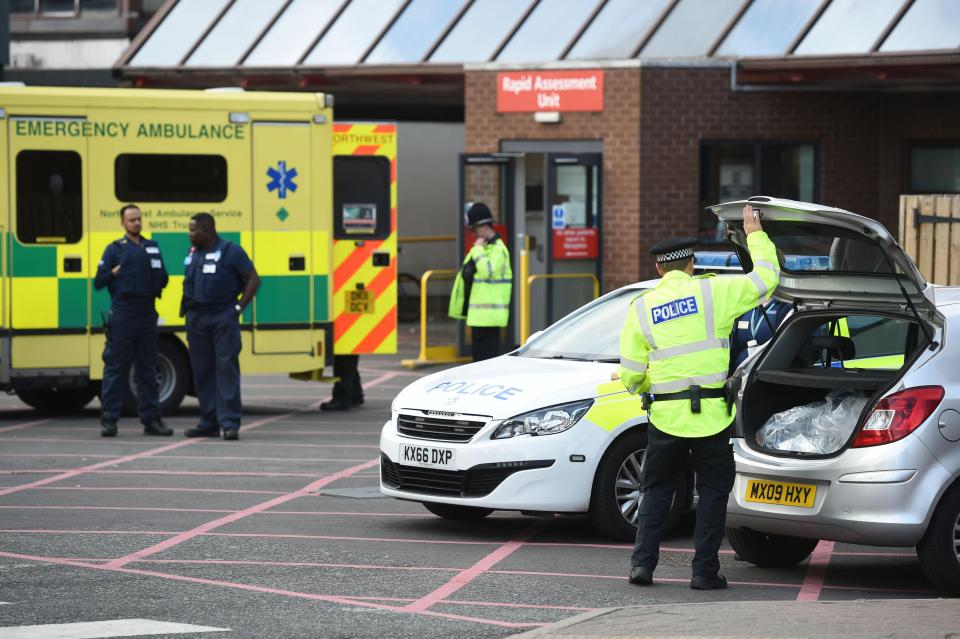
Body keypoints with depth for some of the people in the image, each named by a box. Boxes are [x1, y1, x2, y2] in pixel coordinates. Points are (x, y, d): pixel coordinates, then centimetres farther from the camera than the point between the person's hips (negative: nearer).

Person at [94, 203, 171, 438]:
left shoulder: (152, 248, 14)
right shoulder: (115, 249, 1)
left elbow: (163, 278, 16)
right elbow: (99, 282, -2)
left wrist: (154, 285, -1)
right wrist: (117, 272, -8)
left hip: (147, 315, 4)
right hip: (122, 317, -4)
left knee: (147, 369, 8)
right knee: (116, 368, -4)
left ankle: (151, 420, 11)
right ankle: (109, 420, -2)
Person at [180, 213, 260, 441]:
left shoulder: (230, 251, -4)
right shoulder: (193, 254, 15)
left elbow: (253, 279, -3)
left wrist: (239, 307, -8)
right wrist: (185, 307, 9)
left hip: (223, 317, -6)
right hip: (196, 319, 6)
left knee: (226, 368, -9)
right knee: (202, 371, 6)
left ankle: (230, 423, -11)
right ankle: (209, 423, 11)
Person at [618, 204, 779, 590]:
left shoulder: (642, 307, 4)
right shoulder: (713, 292, -4)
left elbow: (630, 374, 4)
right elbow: (765, 278, 5)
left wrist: (644, 388, 27)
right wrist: (755, 235, 18)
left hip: (665, 415, 2)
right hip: (711, 414, -2)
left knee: (656, 490, 15)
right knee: (713, 491, 9)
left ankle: (642, 563, 8)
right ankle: (705, 570, 5)